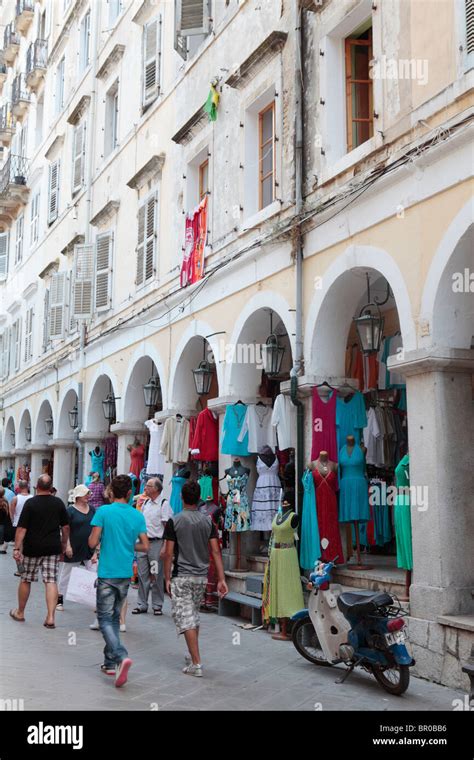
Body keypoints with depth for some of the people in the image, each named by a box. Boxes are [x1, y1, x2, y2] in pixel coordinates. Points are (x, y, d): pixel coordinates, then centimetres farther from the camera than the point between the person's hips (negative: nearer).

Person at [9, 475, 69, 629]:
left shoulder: (30, 503, -9)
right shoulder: (58, 503, 2)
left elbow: (22, 528, -12)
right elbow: (65, 527, 7)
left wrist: (17, 548, -9)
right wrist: (64, 544, 18)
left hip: (32, 548, -2)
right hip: (53, 548, 2)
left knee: (25, 580, 14)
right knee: (51, 582, 0)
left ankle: (20, 613, 29)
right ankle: (50, 617, -7)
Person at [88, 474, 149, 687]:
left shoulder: (103, 512, -8)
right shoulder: (137, 515, 2)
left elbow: (92, 543, -12)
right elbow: (145, 546, 2)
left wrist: (102, 538, 10)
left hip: (107, 573, -4)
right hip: (126, 574, 4)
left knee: (105, 619, 0)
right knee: (115, 617, 18)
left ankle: (121, 656, -21)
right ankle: (110, 662, 21)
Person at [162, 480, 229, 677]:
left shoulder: (174, 521, -9)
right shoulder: (208, 521, 2)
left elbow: (169, 553, -9)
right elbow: (216, 551, -2)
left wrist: (167, 578, 0)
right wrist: (221, 579, -1)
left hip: (181, 577, -5)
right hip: (202, 576, 5)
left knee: (185, 619, -2)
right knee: (194, 615, 21)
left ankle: (196, 664, -6)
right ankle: (193, 656, 31)